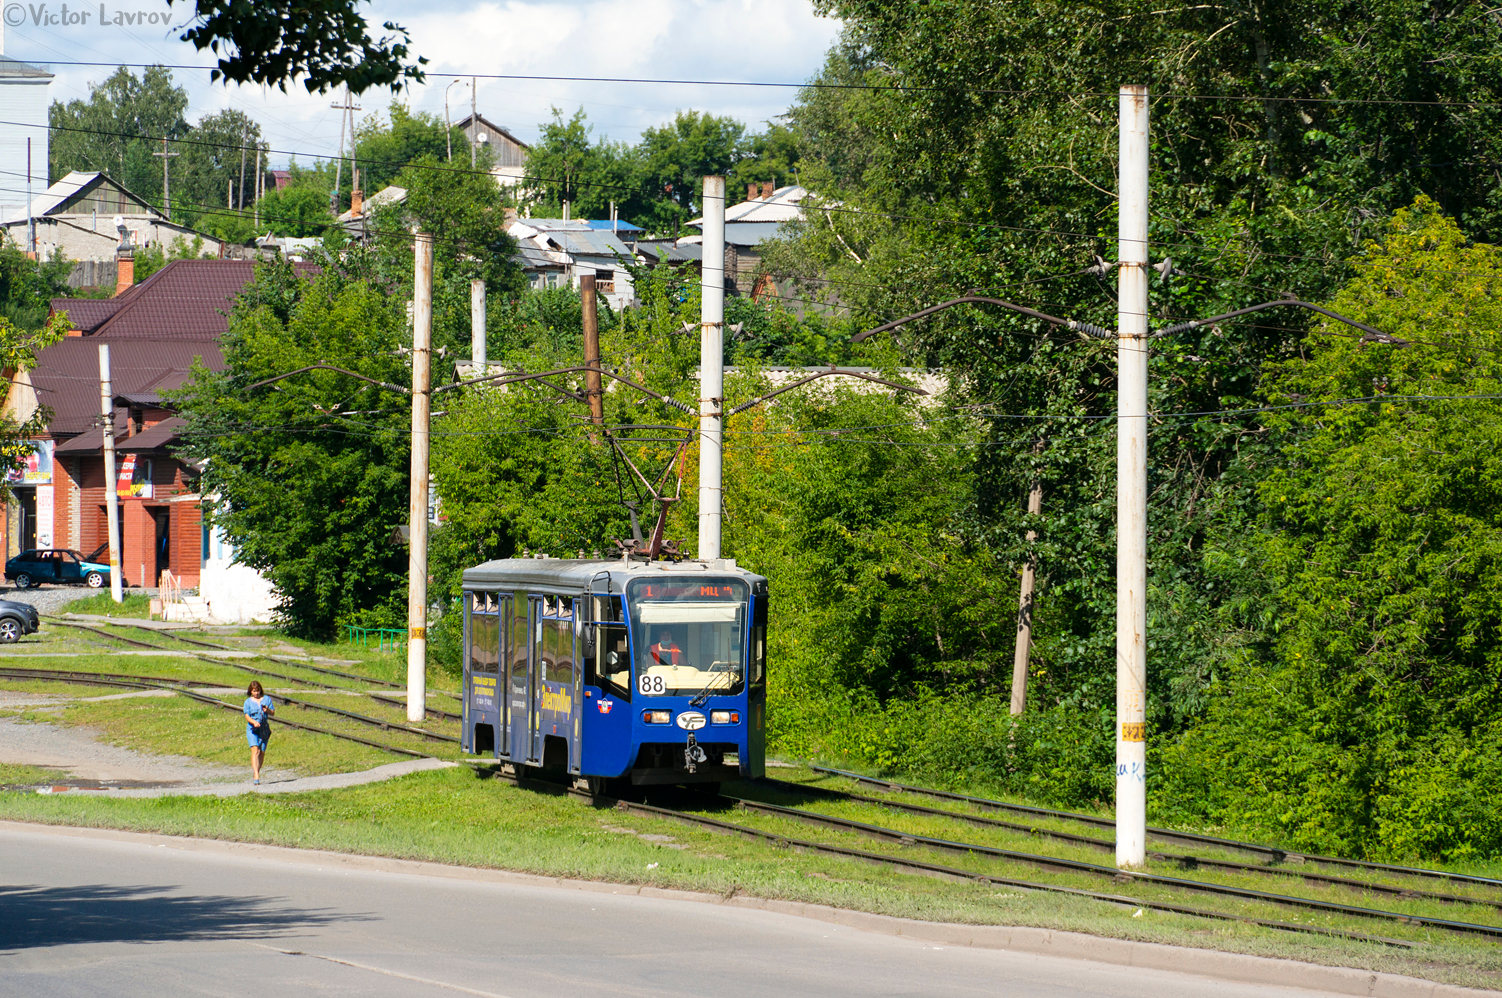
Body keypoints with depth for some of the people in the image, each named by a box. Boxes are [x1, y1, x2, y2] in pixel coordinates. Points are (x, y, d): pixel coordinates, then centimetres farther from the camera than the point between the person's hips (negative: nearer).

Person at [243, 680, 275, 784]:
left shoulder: (266, 699, 10)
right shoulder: (248, 702, 5)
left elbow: (273, 712, 10)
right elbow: (247, 716, -3)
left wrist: (267, 710, -13)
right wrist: (254, 722, -23)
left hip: (264, 729, 3)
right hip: (252, 729, -3)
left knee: (262, 753, 4)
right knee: (255, 750, -18)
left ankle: (256, 772, 24)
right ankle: (256, 776, -28)